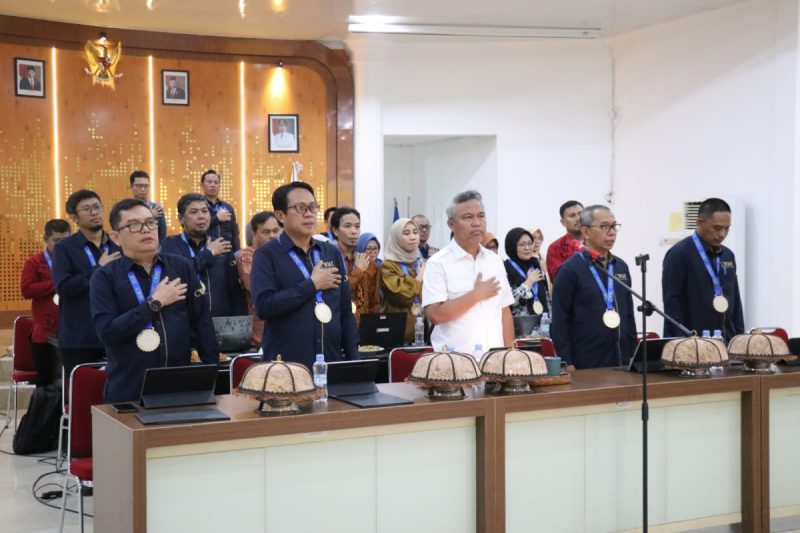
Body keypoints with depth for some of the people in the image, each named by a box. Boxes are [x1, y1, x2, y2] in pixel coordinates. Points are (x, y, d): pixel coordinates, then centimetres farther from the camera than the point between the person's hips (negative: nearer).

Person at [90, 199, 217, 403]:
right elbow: (107, 331, -13)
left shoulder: (182, 267, 6)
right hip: (128, 390, -2)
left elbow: (202, 322, 6)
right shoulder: (106, 277, -1)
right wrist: (154, 303, -12)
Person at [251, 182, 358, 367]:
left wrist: (353, 359, 6)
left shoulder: (332, 253, 12)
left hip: (332, 362, 4)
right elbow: (264, 306, -17)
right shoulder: (266, 255, -3)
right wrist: (312, 285, -13)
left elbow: (346, 312, 12)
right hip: (285, 367, -4)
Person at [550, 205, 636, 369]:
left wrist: (633, 355, 13)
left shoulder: (621, 267, 12)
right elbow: (559, 322, -8)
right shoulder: (570, 270, -6)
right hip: (585, 365, -5)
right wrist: (567, 364, -12)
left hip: (621, 362, 6)